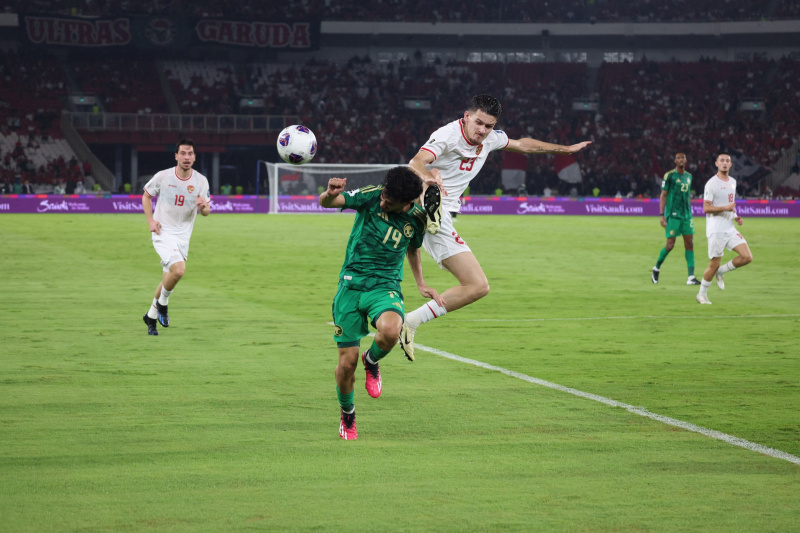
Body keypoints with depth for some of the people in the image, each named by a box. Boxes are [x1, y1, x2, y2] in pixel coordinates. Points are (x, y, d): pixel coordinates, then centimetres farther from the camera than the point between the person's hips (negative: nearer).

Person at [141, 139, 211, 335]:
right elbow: (146, 196, 7)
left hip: (183, 236, 4)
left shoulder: (201, 181, -3)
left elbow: (206, 212, -1)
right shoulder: (162, 177, -10)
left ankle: (151, 316, 34)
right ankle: (162, 304, 1)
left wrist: (203, 206, -25)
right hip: (163, 232, -4)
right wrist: (150, 221, -5)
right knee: (178, 270, -25)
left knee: (168, 279, 12)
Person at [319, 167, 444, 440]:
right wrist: (330, 194, -42)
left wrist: (421, 284, 16)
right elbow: (326, 202, -19)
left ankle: (372, 361, 3)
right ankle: (347, 415, 28)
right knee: (347, 363, -2)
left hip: (385, 287, 0)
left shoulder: (418, 218, -2)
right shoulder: (371, 196, -10)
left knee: (390, 331, -34)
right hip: (351, 284, 0)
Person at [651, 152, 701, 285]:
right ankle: (656, 268, 19)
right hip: (672, 215, -5)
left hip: (686, 215, 5)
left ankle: (691, 277, -6)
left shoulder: (689, 176, 14)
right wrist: (661, 215, -12)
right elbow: (663, 195, -5)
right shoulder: (669, 176, -4)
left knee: (689, 244, -3)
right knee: (670, 245, -6)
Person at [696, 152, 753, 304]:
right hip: (716, 230, -7)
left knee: (747, 257, -8)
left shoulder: (732, 182, 14)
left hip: (730, 229, 7)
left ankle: (721, 272, 14)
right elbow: (706, 208, -14)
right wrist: (725, 208, -24)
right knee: (714, 264, -3)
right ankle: (702, 295, 15)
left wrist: (736, 216, 10)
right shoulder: (712, 184, -10)